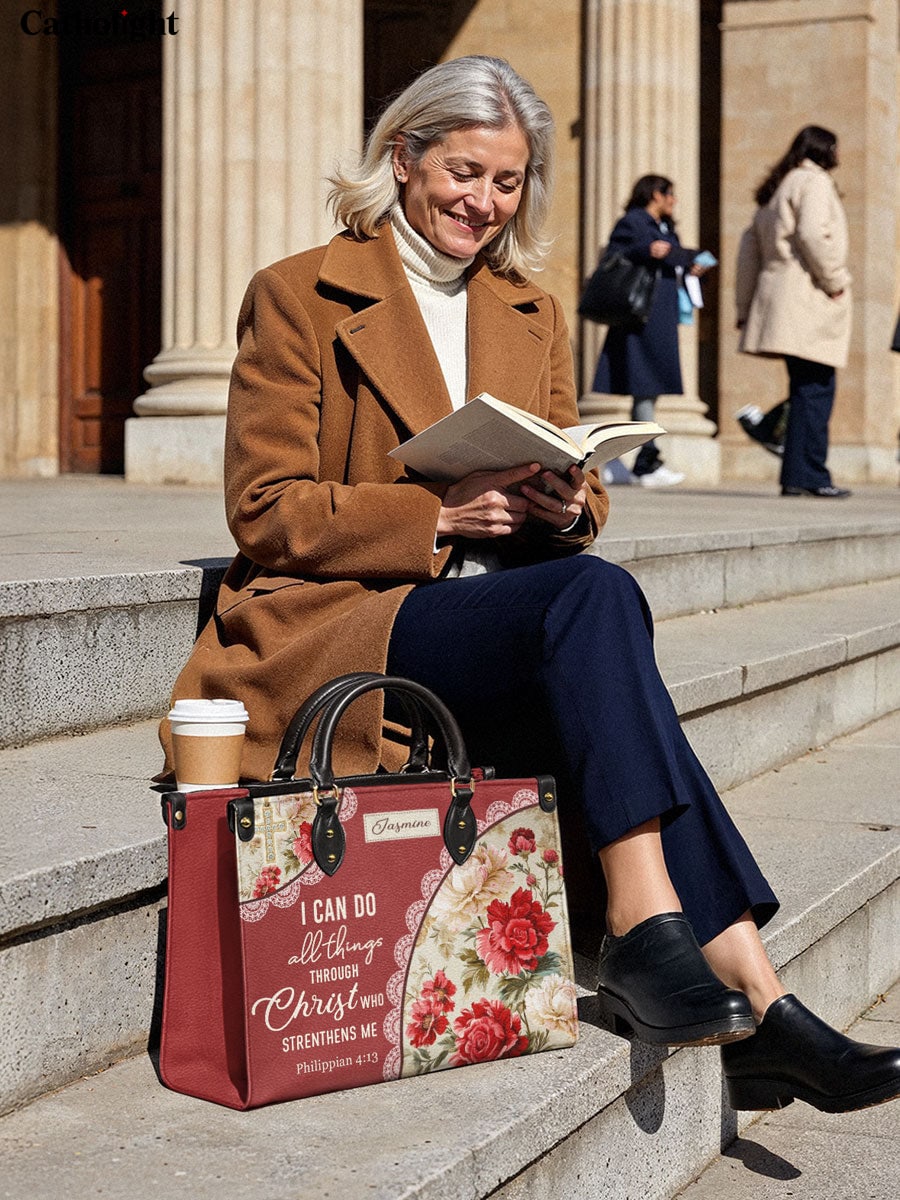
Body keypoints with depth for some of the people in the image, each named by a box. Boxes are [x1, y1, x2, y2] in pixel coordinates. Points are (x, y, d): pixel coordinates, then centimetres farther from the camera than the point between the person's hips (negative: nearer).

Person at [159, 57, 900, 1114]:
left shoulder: (534, 320, 20)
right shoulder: (298, 295, 2)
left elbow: (573, 498, 18)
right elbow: (265, 510, -5)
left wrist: (562, 508, -8)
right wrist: (438, 516, -17)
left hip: (511, 623, 6)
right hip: (341, 628, -5)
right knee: (596, 596, -31)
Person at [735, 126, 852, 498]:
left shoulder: (774, 190, 23)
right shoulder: (814, 181, -3)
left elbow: (749, 247, 22)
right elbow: (812, 234, -20)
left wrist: (746, 305, 22)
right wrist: (834, 280, -10)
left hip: (775, 296, 9)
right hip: (808, 298, -9)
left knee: (806, 389, 11)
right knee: (814, 388, -8)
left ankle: (797, 476, 10)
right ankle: (804, 476, -9)